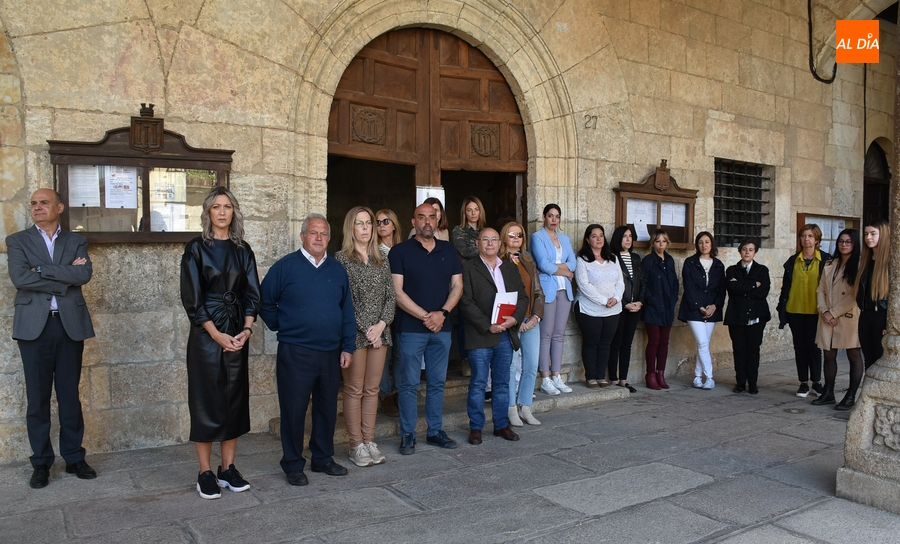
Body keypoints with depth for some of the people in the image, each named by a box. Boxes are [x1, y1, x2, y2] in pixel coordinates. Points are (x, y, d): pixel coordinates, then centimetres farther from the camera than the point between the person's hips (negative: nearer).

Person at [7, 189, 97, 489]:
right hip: (35, 326, -1)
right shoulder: (17, 241, 6)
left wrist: (42, 269, -13)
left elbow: (85, 274, -8)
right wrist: (65, 277, -9)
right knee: (37, 398, 5)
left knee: (70, 395, 8)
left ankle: (74, 457, 18)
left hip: (71, 325, 1)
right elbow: (20, 278, -11)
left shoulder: (76, 241, 10)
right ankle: (41, 462, 16)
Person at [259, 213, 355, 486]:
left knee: (327, 409, 13)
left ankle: (323, 458, 29)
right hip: (295, 353, -4)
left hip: (330, 354, 4)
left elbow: (347, 311, 10)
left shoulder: (337, 270, 8)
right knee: (294, 410, 3)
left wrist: (348, 346, 5)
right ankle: (293, 465, 18)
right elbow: (265, 302, 0)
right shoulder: (285, 266, -4)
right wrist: (281, 327, 0)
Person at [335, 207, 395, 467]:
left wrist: (381, 324, -7)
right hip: (355, 333, -4)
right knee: (354, 390, 2)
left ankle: (369, 440, 18)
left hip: (379, 332, 5)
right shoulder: (341, 258, -4)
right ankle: (356, 445, 10)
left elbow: (391, 296, 8)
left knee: (372, 389, 9)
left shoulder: (382, 259, 11)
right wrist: (366, 329, -11)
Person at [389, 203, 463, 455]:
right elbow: (397, 291, -9)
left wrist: (442, 313, -9)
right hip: (411, 328, -4)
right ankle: (407, 434, 12)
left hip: (442, 328, 4)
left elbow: (457, 286, 7)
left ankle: (435, 431, 22)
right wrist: (424, 316, -14)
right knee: (409, 383, 2)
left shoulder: (448, 250, 10)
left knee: (437, 382, 11)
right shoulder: (400, 251, -2)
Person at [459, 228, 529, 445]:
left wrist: (515, 318, -9)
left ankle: (501, 425, 23)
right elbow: (466, 302, -9)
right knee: (478, 383, 2)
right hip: (480, 336, -5)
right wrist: (488, 326, -15)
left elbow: (523, 297, 10)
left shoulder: (511, 268, 14)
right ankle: (475, 428, 12)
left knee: (502, 383, 12)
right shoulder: (468, 268, -2)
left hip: (506, 335, 5)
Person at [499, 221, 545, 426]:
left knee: (532, 366, 5)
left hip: (530, 321, 5)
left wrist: (536, 316, -2)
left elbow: (538, 292, 12)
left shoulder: (528, 262, 14)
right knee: (512, 366, -2)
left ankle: (525, 408, 17)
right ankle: (512, 410, 11)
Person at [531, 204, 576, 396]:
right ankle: (545, 379, 0)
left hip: (564, 290, 6)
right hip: (547, 290, -6)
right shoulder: (537, 237, 0)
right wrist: (565, 271, -1)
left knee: (559, 335, 7)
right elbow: (544, 265, -12)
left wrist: (554, 267, -8)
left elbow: (572, 263, 6)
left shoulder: (565, 239, 18)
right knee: (546, 335, -5)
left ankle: (557, 376, 13)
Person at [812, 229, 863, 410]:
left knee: (854, 355, 2)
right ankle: (828, 393, 16)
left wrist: (834, 313, -11)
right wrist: (824, 311, -3)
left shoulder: (858, 266, -5)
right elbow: (820, 290, 11)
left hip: (849, 318, -5)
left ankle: (850, 397, 8)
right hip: (828, 318, 5)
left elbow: (855, 295, -11)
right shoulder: (830, 264, 13)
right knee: (829, 355, 7)